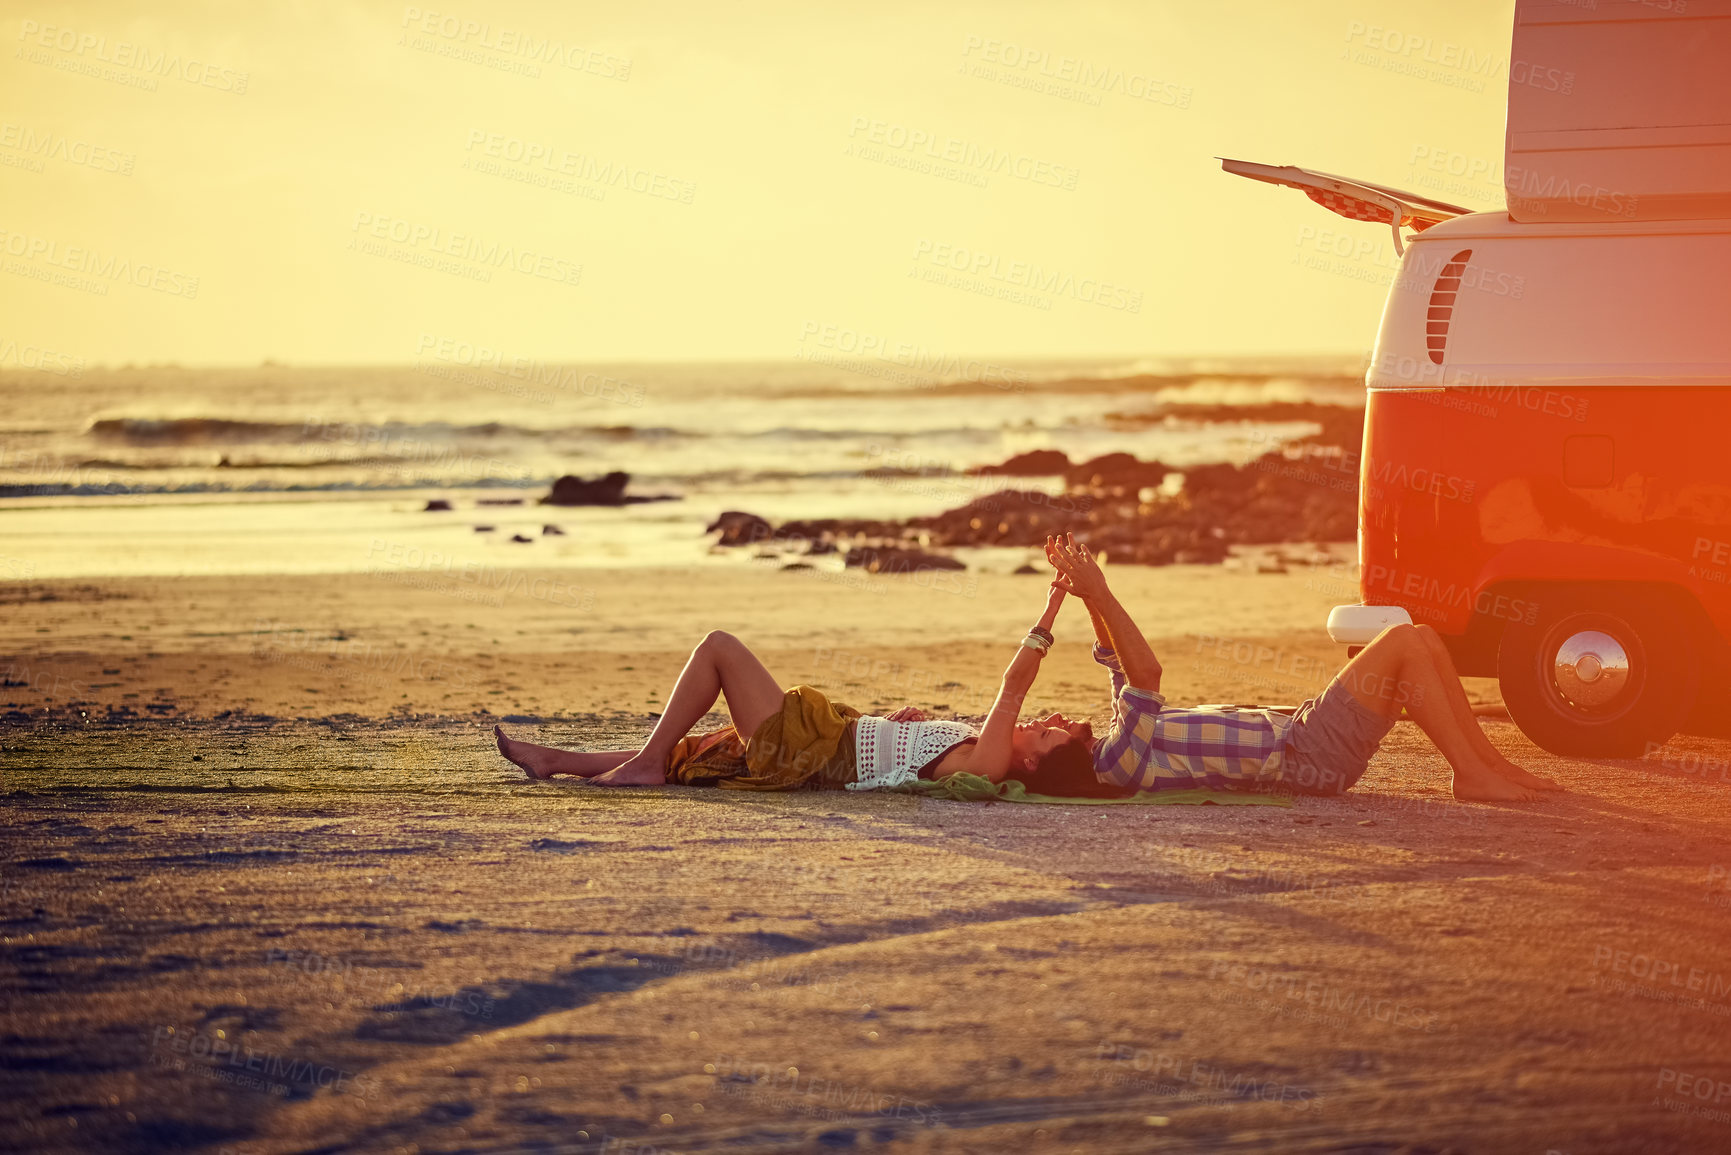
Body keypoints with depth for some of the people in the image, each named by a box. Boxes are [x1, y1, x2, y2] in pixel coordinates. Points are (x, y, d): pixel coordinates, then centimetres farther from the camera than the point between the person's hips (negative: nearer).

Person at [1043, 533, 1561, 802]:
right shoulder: (1118, 763, -18)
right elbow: (1146, 674, -29)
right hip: (1308, 756, -10)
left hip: (1296, 730, 10)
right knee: (1403, 642, -16)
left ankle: (1488, 762, 10)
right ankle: (1471, 775, -9)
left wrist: (1091, 597, 9)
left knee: (1422, 640, 5)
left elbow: (1121, 662, 19)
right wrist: (1098, 595, -28)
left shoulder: (1119, 740, 10)